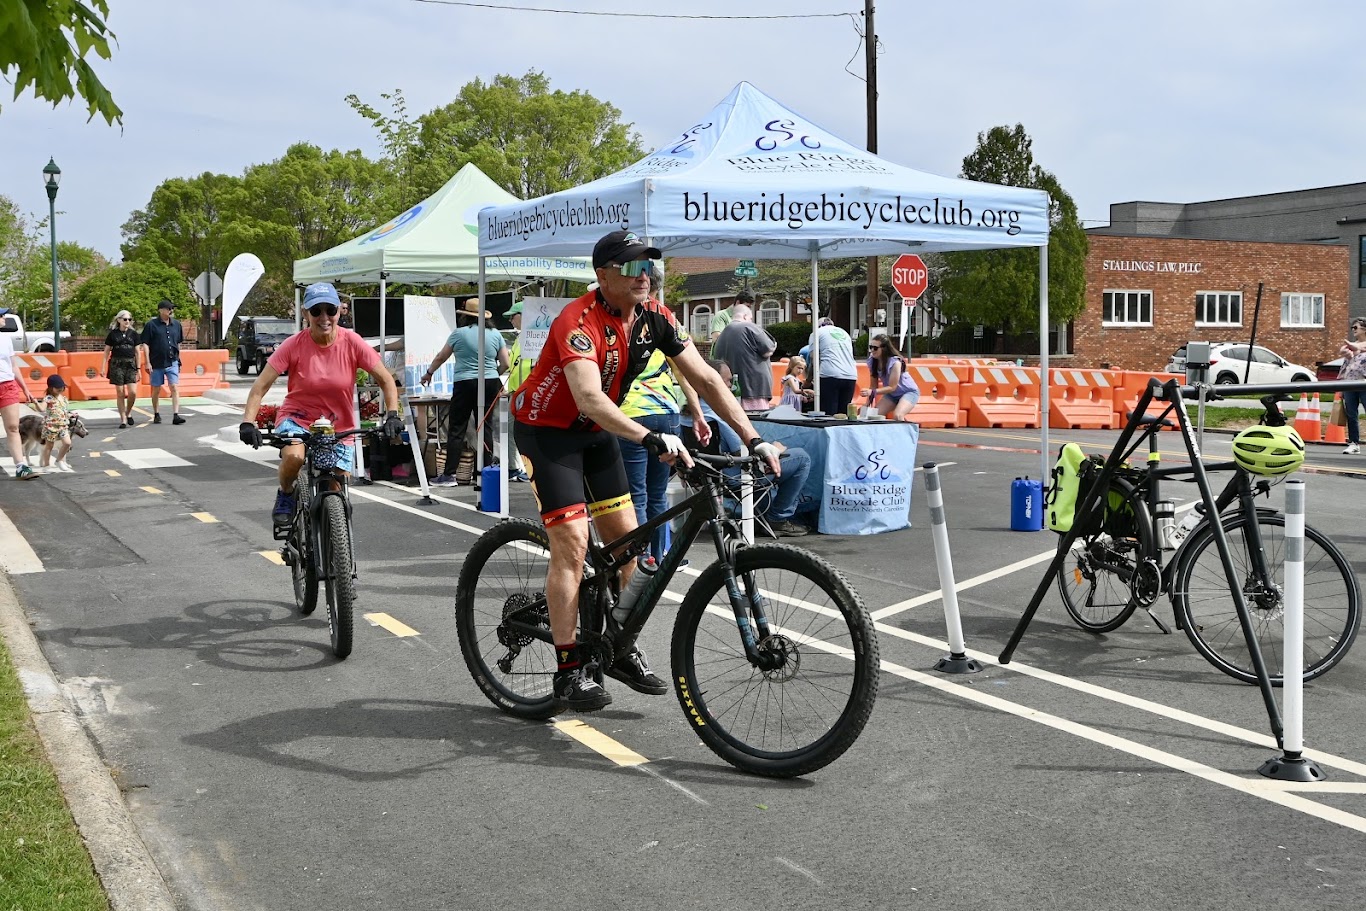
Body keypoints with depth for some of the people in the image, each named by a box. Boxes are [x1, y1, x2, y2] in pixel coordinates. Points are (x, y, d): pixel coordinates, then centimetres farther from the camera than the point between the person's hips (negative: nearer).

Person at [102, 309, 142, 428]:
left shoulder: (133, 334, 8)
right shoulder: (113, 334, 3)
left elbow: (137, 351, 11)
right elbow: (106, 351, 7)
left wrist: (138, 368, 7)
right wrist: (103, 367, 2)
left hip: (130, 364, 1)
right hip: (117, 364, -1)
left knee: (133, 392, -9)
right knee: (120, 393, -1)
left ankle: (128, 413, 17)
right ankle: (123, 419, 5)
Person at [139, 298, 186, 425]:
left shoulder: (176, 324, 8)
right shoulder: (151, 325, -5)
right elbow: (145, 344, -6)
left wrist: (178, 359, 18)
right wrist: (148, 362, -11)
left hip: (172, 363, 3)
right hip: (157, 363, -2)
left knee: (175, 388, -8)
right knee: (156, 390, 9)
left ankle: (176, 415, -12)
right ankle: (156, 415, 22)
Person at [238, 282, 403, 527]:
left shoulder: (352, 343, -13)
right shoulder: (294, 345, -15)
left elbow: (385, 380, -7)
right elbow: (260, 387, -15)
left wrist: (392, 415, -21)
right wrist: (247, 422, -28)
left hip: (339, 427, 2)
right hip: (297, 418, -1)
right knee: (293, 456, -34)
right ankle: (286, 495, -1)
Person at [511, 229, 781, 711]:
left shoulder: (654, 317, -9)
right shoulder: (580, 322, -30)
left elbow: (705, 379, -8)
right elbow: (589, 398, -45)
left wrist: (753, 438, -15)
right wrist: (652, 439, -57)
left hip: (595, 431, 7)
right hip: (547, 429, -7)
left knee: (626, 539, 4)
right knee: (572, 544, -13)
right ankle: (568, 672, -6)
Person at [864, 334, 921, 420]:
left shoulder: (895, 362, -30)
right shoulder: (872, 361, -14)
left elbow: (892, 387, -28)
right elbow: (874, 385, -7)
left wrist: (872, 392, -38)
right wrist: (868, 403, -14)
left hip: (909, 392, -7)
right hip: (891, 394, 7)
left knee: (897, 416, -30)